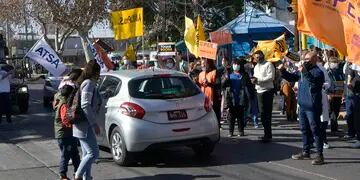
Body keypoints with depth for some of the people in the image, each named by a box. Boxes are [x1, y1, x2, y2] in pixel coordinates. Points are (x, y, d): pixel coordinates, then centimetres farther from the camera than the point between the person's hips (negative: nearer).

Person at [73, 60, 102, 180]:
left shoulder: (86, 83, 17)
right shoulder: (89, 83, -14)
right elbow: (85, 105, -21)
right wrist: (94, 124, -20)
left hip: (84, 124, 11)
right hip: (85, 124, -11)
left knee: (87, 154, 12)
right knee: (93, 153, -9)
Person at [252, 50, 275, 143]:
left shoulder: (268, 65, -6)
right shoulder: (256, 67, 19)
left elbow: (271, 77, -16)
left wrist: (258, 80, -19)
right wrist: (254, 80, 0)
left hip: (267, 91, -8)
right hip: (259, 91, 8)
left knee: (266, 113, -7)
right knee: (262, 113, 9)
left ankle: (267, 134, -3)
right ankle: (267, 134, 17)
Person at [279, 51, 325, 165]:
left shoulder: (317, 72, -13)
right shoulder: (303, 71, 13)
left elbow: (314, 81, -32)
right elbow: (291, 78, 22)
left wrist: (305, 72, -41)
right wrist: (283, 71, 7)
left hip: (312, 107, -9)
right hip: (302, 106, 9)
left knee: (315, 130, -5)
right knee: (304, 130, 17)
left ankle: (320, 155, 0)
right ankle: (305, 152, 29)